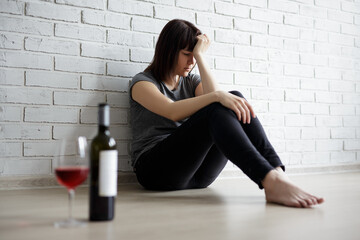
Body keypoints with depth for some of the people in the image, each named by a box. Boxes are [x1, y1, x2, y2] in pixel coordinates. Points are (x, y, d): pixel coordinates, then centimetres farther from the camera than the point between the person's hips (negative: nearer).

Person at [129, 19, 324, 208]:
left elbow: (213, 95, -4)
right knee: (216, 111, -30)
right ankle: (270, 180, -48)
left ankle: (277, 173, -36)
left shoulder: (191, 81, 22)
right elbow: (172, 112, -19)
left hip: (195, 174, 5)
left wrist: (200, 55, -2)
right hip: (155, 170, -5)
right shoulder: (142, 82, 4)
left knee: (235, 98, -19)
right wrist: (217, 97, -32)